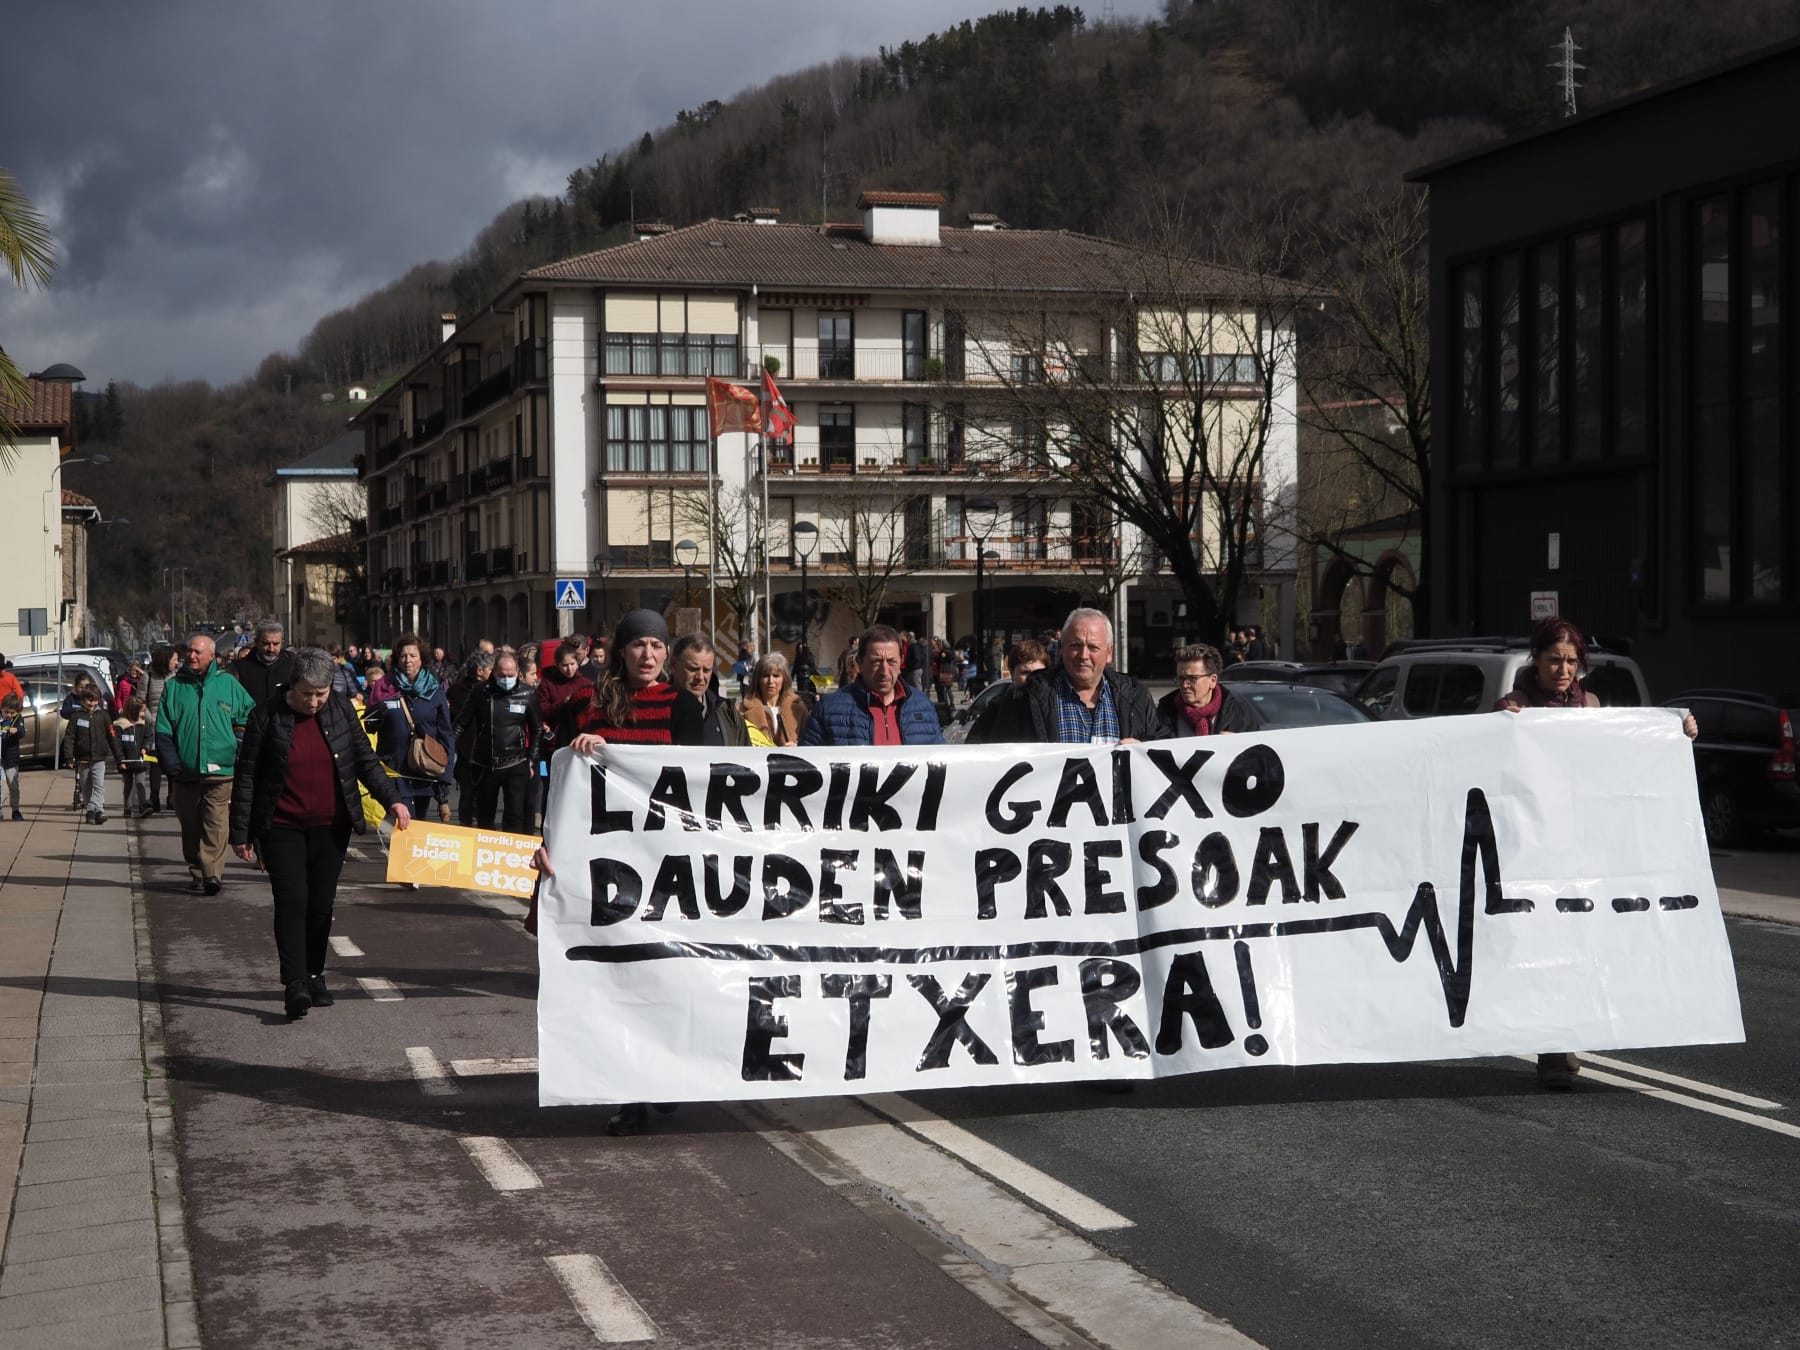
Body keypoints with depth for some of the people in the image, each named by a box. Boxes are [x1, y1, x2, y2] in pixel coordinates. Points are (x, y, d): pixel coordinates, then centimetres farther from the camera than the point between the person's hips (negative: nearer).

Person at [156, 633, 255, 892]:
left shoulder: (228, 684, 7)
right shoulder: (174, 686, 9)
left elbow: (250, 718, 13)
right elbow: (163, 732, 7)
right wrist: (172, 765, -4)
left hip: (220, 772, -2)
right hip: (185, 773, 2)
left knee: (216, 824, -12)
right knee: (190, 827, 8)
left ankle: (213, 873, -17)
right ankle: (197, 873, 17)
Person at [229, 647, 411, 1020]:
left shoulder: (341, 711, 2)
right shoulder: (267, 717, -7)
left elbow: (365, 760, 7)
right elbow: (246, 777, -3)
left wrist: (391, 799, -8)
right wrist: (240, 834, -4)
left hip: (331, 828, 3)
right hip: (282, 828, -3)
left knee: (322, 904, 7)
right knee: (292, 901, -12)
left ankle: (314, 976, 21)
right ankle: (295, 985, -17)